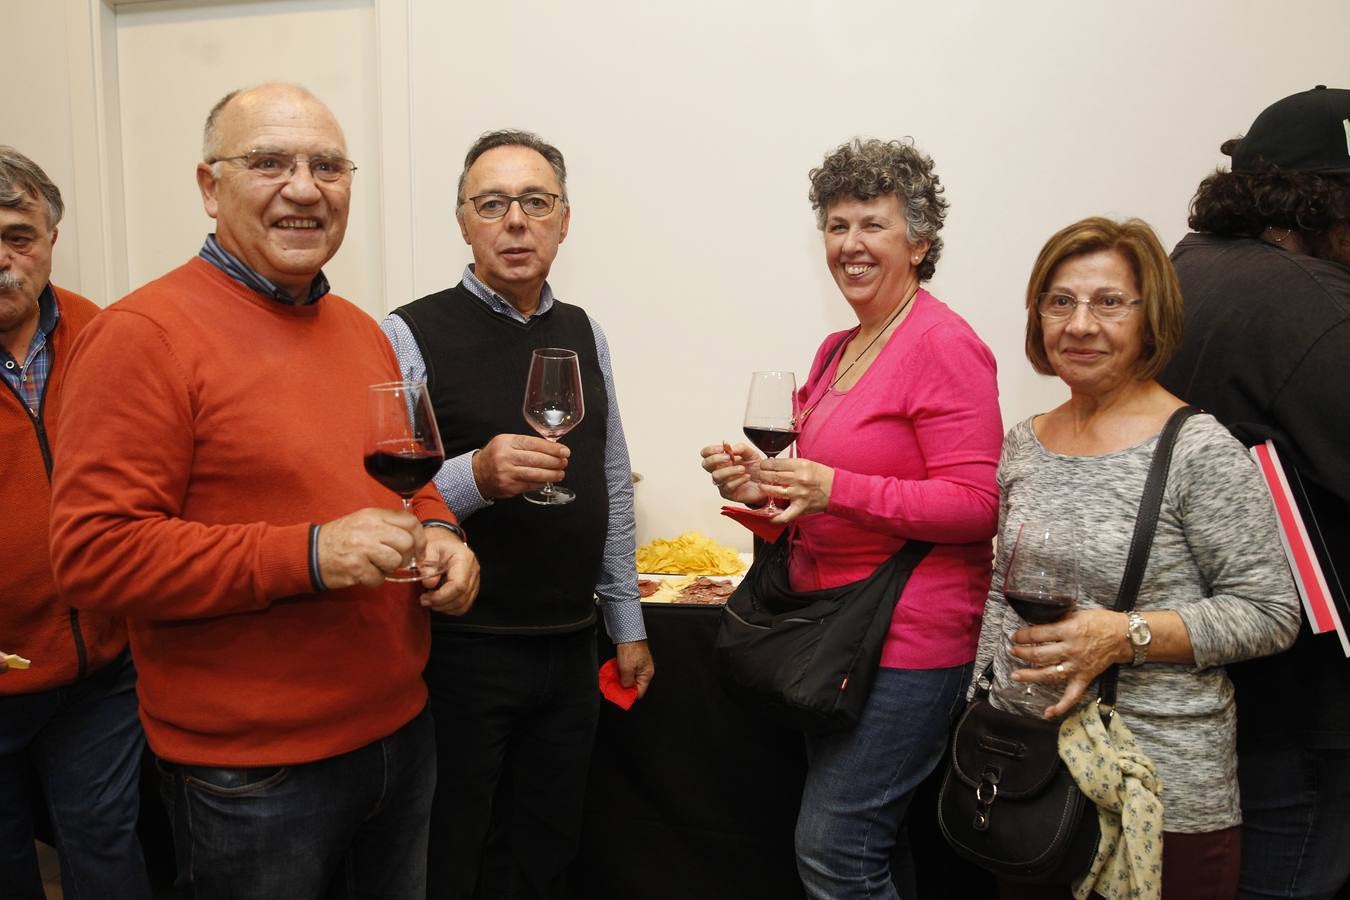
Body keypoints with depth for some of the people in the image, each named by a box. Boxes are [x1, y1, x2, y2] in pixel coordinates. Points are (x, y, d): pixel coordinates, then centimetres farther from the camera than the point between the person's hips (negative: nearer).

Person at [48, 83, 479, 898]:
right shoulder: (142, 334, -14)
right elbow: (93, 553, -18)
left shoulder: (362, 330, 9)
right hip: (252, 770, -6)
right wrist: (307, 556, -25)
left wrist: (436, 534, -2)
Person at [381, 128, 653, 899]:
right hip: (462, 651, -5)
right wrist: (475, 476, -32)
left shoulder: (584, 333, 7)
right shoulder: (412, 336, -10)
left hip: (570, 647, 5)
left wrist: (629, 625, 12)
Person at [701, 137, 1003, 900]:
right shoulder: (836, 351, 12)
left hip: (908, 642, -8)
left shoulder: (943, 345, -13)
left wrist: (836, 489, -25)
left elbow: (975, 506, -18)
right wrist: (767, 484, 1)